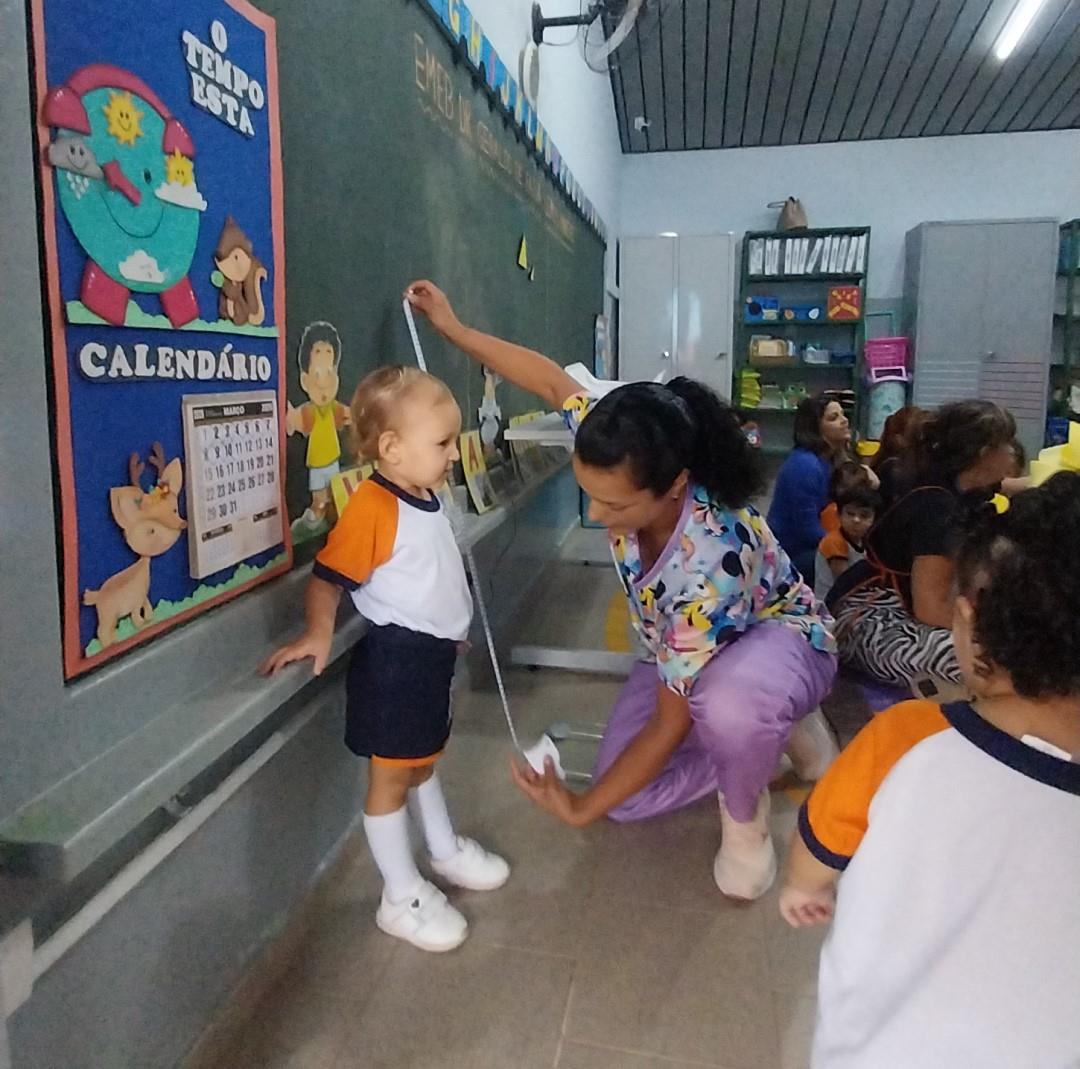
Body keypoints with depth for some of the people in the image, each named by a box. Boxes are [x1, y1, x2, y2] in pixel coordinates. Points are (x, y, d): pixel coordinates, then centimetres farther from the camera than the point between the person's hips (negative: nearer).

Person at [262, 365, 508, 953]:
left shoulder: (427, 498, 5)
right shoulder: (372, 507, -22)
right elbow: (328, 576, -20)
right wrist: (317, 636, -30)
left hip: (431, 653, 9)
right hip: (394, 659, -9)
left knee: (423, 760, 26)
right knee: (390, 777, 6)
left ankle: (446, 850, 45)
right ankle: (402, 898, 21)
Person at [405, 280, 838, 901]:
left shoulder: (711, 559, -43)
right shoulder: (628, 472, -26)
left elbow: (670, 723, -32)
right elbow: (552, 380, -7)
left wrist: (583, 808, -26)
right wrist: (453, 328, -4)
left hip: (777, 636, -6)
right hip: (686, 650, 7)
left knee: (726, 704, -44)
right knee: (626, 799, -4)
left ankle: (746, 819, -9)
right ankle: (769, 731, 14)